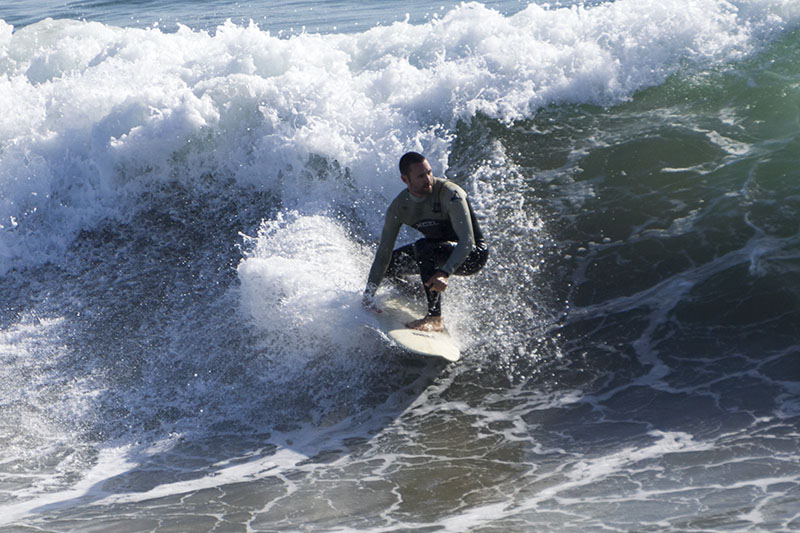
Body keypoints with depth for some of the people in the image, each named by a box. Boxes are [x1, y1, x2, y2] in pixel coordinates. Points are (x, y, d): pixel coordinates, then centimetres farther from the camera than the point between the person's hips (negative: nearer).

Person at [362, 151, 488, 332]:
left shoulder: (449, 194, -27)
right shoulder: (398, 208, -10)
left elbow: (467, 241, -34)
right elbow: (383, 254, -7)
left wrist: (445, 273, -48)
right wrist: (369, 293, -14)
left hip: (472, 255, -7)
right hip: (440, 253, 7)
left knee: (423, 247, -33)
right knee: (389, 265, -5)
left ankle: (435, 318, -29)